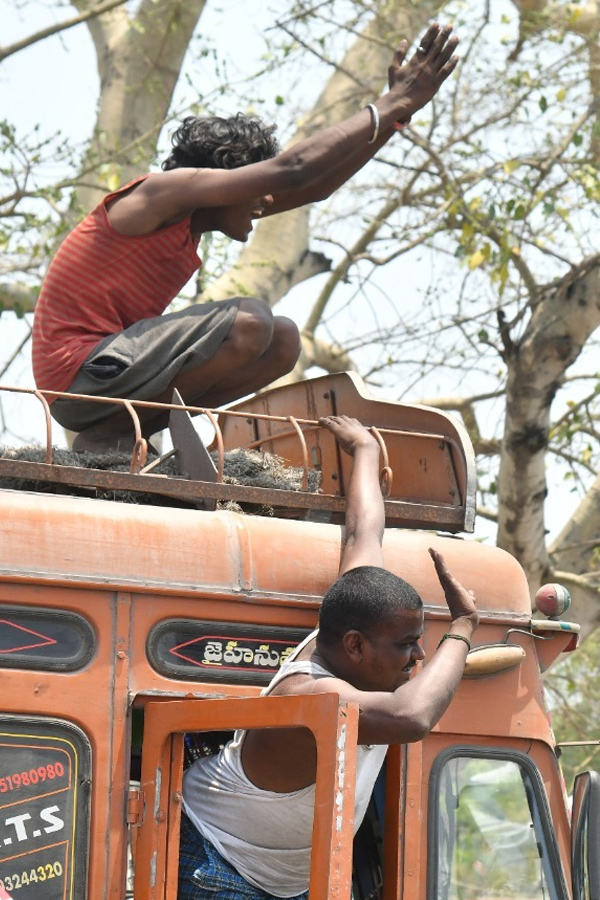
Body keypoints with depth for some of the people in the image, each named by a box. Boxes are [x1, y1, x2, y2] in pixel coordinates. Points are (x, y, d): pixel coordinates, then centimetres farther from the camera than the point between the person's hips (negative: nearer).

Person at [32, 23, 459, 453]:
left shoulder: (191, 214, 15)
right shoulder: (166, 191, -12)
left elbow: (313, 188, 17)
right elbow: (292, 171, -18)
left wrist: (396, 113, 11)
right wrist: (392, 106, -13)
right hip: (80, 373, -10)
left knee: (283, 342, 10)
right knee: (250, 322, -24)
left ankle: (131, 428, 2)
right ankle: (108, 435, -13)